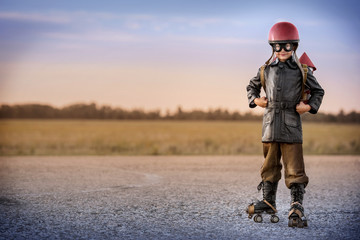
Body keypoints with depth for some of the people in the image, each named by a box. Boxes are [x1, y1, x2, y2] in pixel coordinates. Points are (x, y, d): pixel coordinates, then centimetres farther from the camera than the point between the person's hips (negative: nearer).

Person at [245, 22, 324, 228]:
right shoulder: (266, 70, 7)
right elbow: (253, 86, 24)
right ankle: (268, 202, 24)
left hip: (292, 125, -3)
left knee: (295, 168, -5)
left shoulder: (302, 71, 1)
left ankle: (297, 207, -3)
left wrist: (310, 106, -4)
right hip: (270, 124, 3)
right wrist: (255, 100, 6)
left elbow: (318, 91, 12)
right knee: (270, 166, 12)